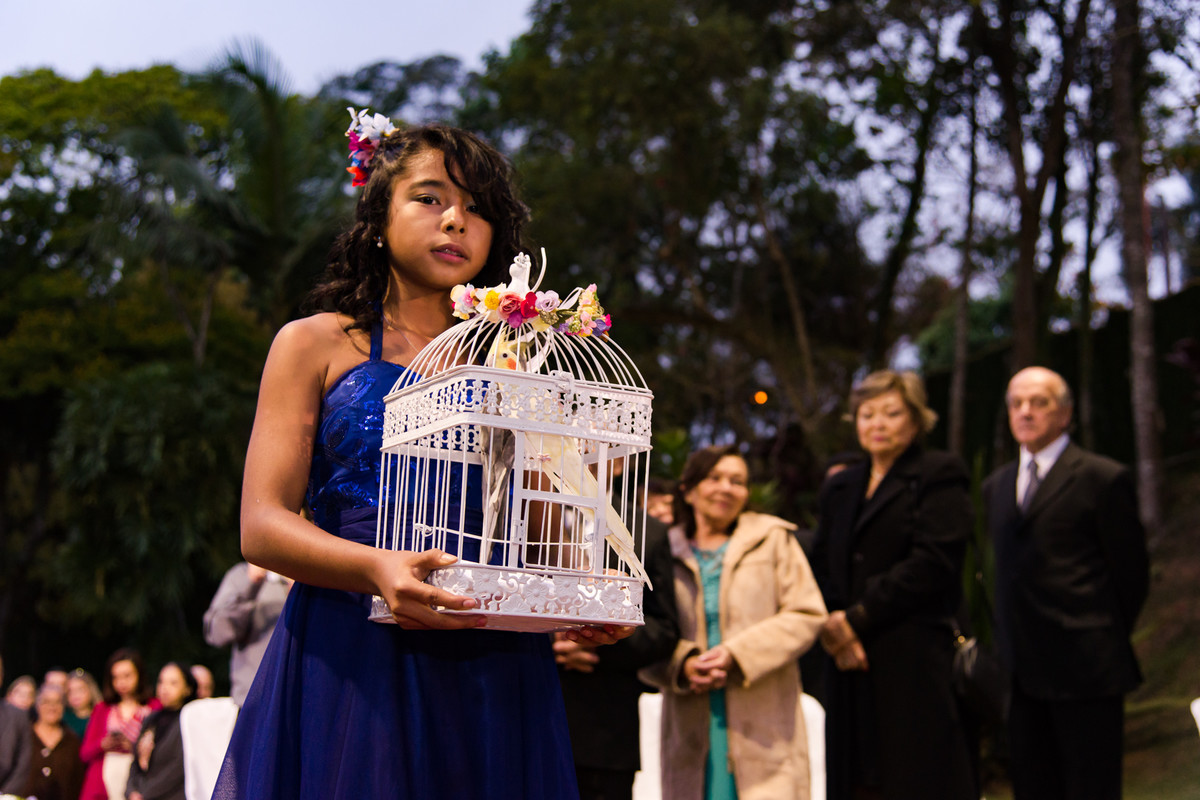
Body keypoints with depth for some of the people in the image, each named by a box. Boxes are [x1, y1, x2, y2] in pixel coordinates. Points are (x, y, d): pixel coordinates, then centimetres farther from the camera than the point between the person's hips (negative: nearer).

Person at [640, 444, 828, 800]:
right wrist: (682, 664, -14)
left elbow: (806, 614, 1)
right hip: (691, 727, 1)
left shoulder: (773, 539, 8)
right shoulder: (666, 551, 8)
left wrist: (737, 654, -10)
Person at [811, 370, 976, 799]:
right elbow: (822, 566, 14)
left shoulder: (939, 474, 1)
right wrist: (833, 626, -6)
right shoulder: (840, 486, 20)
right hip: (852, 667, 5)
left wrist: (856, 619, -10)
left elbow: (934, 563, -11)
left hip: (917, 666, -5)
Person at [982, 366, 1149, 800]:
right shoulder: (995, 486, 16)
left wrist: (1103, 643, 3)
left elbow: (1131, 573, -1)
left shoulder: (1103, 479, -4)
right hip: (1022, 670, 6)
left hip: (1084, 668, -6)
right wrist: (1010, 643, 12)